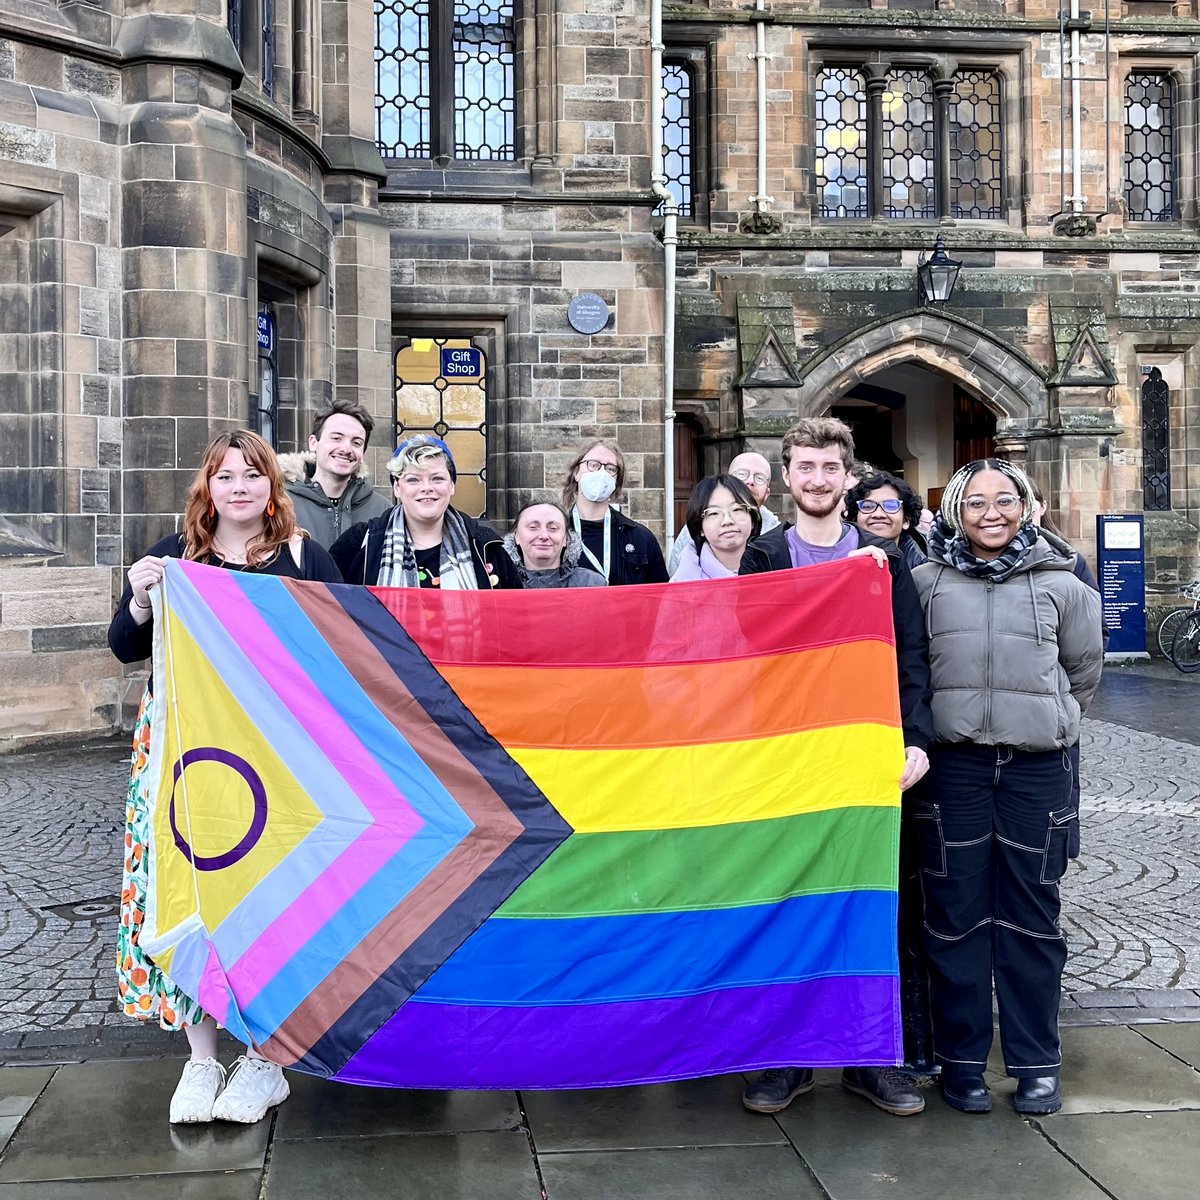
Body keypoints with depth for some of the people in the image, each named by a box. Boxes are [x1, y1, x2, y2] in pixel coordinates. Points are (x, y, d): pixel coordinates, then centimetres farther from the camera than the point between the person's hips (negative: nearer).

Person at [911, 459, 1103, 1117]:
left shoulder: (1061, 585, 6)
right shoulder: (926, 581, 5)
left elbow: (1084, 669, 18)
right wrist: (934, 726, 10)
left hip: (1036, 767, 0)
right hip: (952, 765, 0)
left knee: (1030, 915, 7)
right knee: (956, 915, 4)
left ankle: (1036, 1062, 19)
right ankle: (961, 1060, 17)